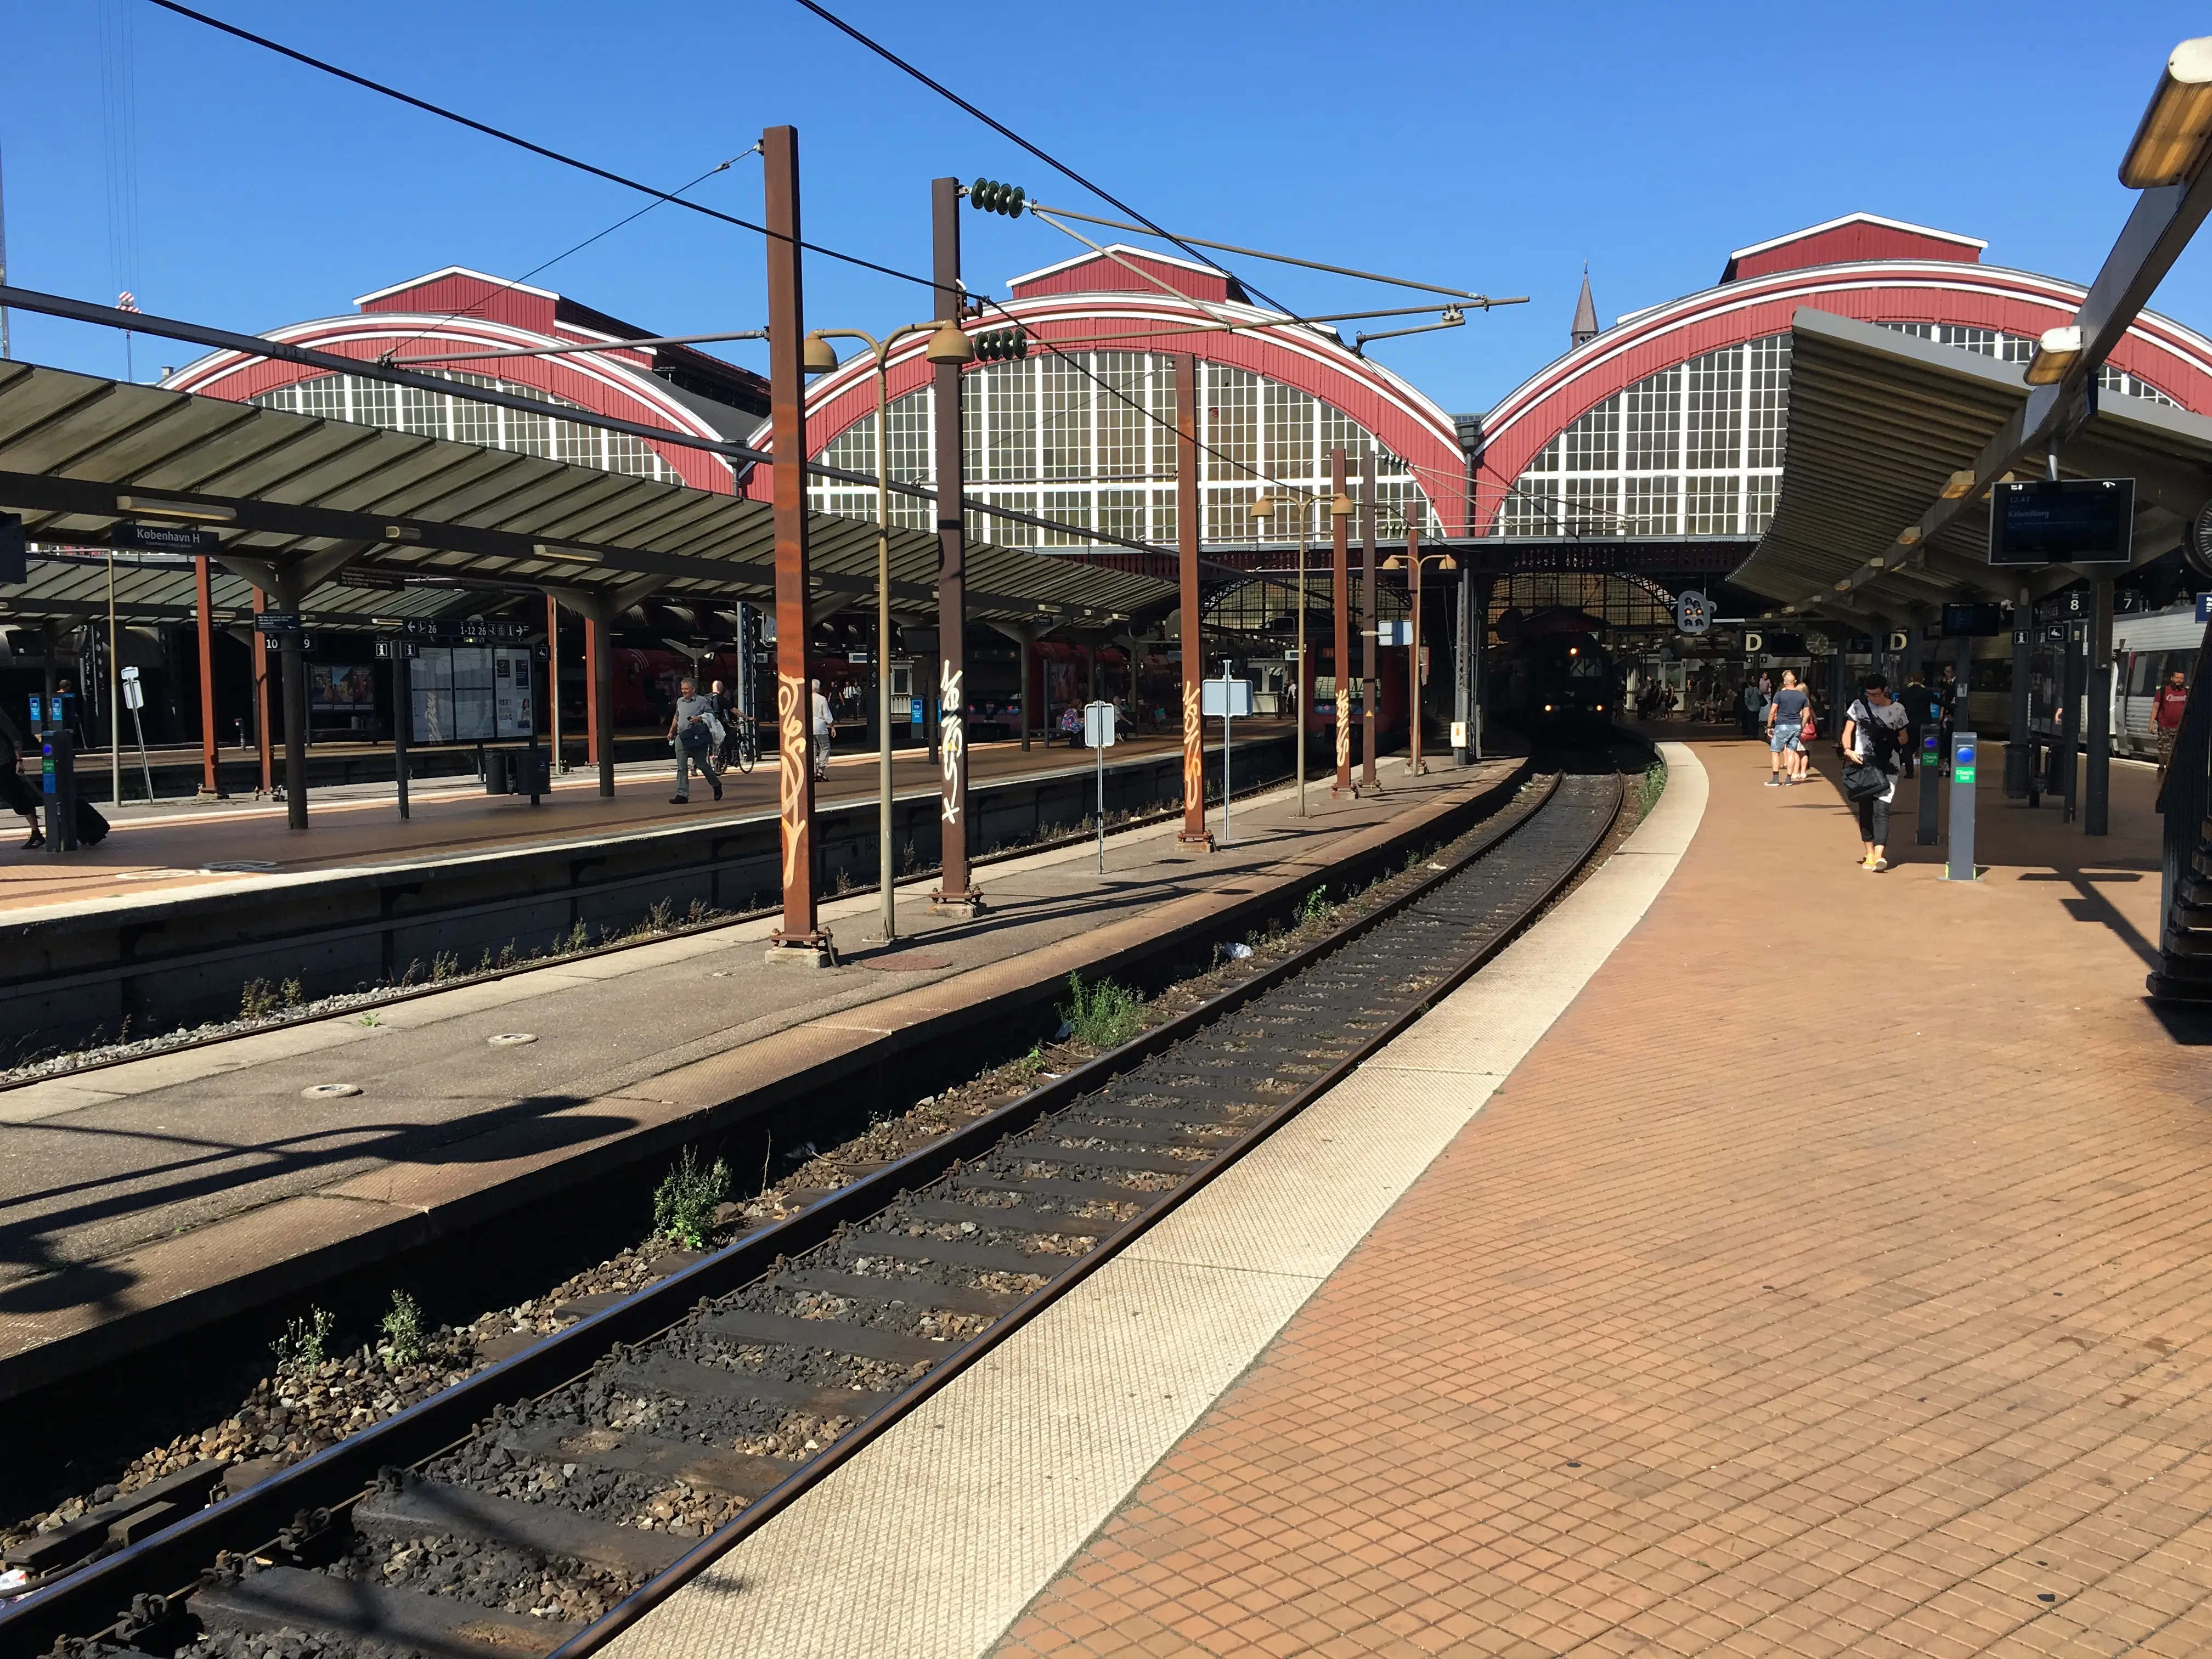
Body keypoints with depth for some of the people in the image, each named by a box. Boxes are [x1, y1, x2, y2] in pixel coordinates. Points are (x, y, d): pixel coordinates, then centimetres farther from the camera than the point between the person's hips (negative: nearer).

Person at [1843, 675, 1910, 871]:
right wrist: (1848, 750, -16)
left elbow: (1903, 737, 13)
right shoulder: (1859, 706, 4)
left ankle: (1879, 855, -24)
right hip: (1863, 765, 2)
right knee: (1865, 810, 7)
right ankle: (1870, 854, 18)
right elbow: (1848, 731, 2)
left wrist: (1893, 744, -7)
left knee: (1881, 809, -13)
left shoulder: (1898, 709, 4)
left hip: (1887, 768, -1)